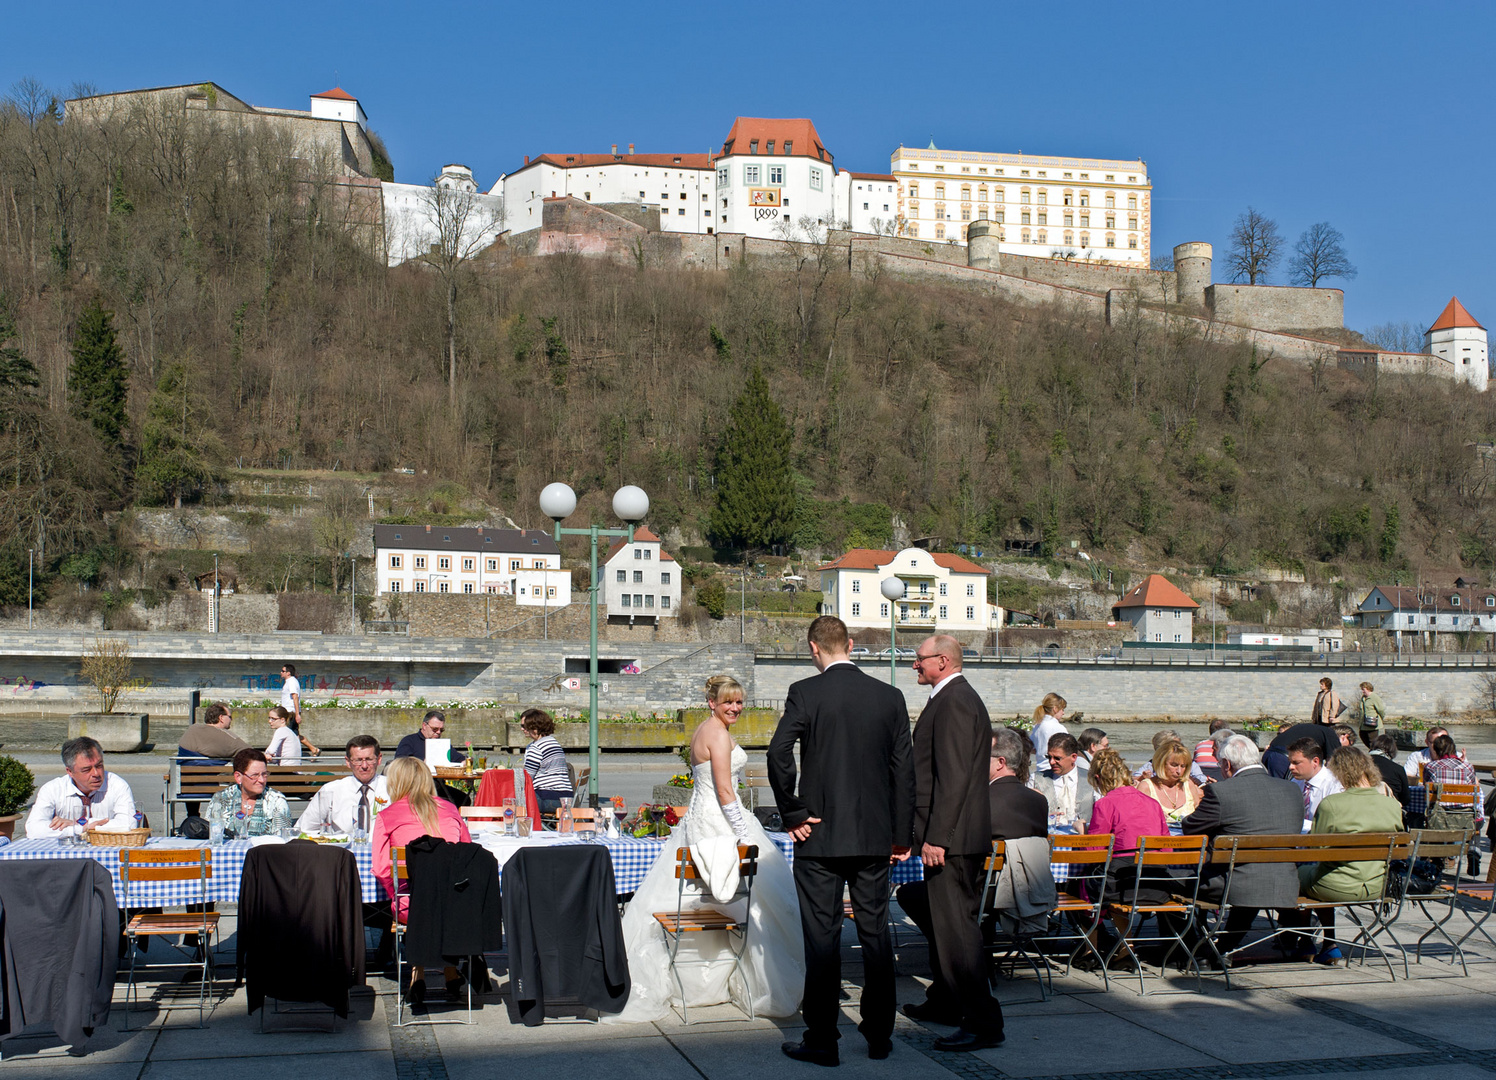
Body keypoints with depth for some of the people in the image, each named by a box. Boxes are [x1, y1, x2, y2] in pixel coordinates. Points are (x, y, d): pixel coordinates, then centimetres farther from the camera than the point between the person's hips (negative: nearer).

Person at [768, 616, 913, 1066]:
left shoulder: (805, 692, -7)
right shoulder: (889, 696, 3)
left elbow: (778, 752, -18)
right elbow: (904, 768, 5)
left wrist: (792, 813, -8)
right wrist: (902, 834, 10)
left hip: (820, 835, -3)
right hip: (875, 837, 3)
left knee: (822, 937, 2)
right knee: (876, 932, 12)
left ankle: (822, 1040, 6)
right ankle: (879, 1034, 20)